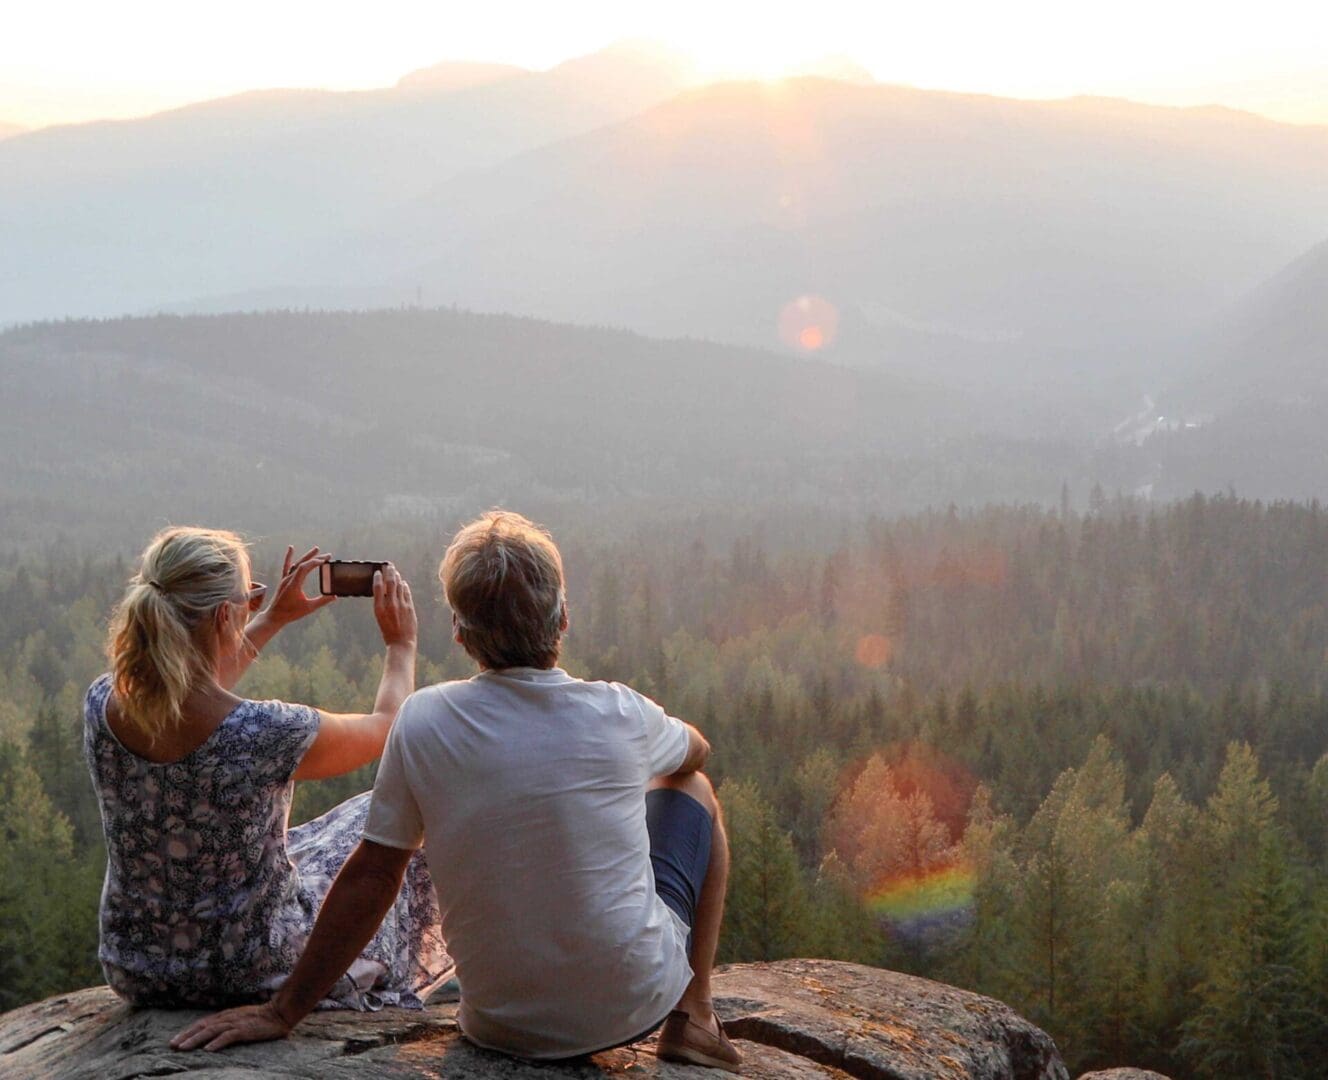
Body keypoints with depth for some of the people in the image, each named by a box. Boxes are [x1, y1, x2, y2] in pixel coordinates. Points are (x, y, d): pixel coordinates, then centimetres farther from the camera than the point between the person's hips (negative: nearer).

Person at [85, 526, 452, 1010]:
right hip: (256, 976, -5)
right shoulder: (266, 733, -30)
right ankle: (395, 996, 45)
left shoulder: (101, 705, -14)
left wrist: (273, 619, 18)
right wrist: (401, 644, 10)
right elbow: (385, 726, -8)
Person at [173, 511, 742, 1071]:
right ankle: (691, 1018, 22)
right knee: (691, 788, 23)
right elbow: (696, 750, 11)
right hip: (635, 1003, -1)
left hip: (502, 1024, 2)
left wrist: (283, 1012, 0)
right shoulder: (619, 715, -13)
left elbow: (369, 877, -9)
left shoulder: (424, 721, -13)